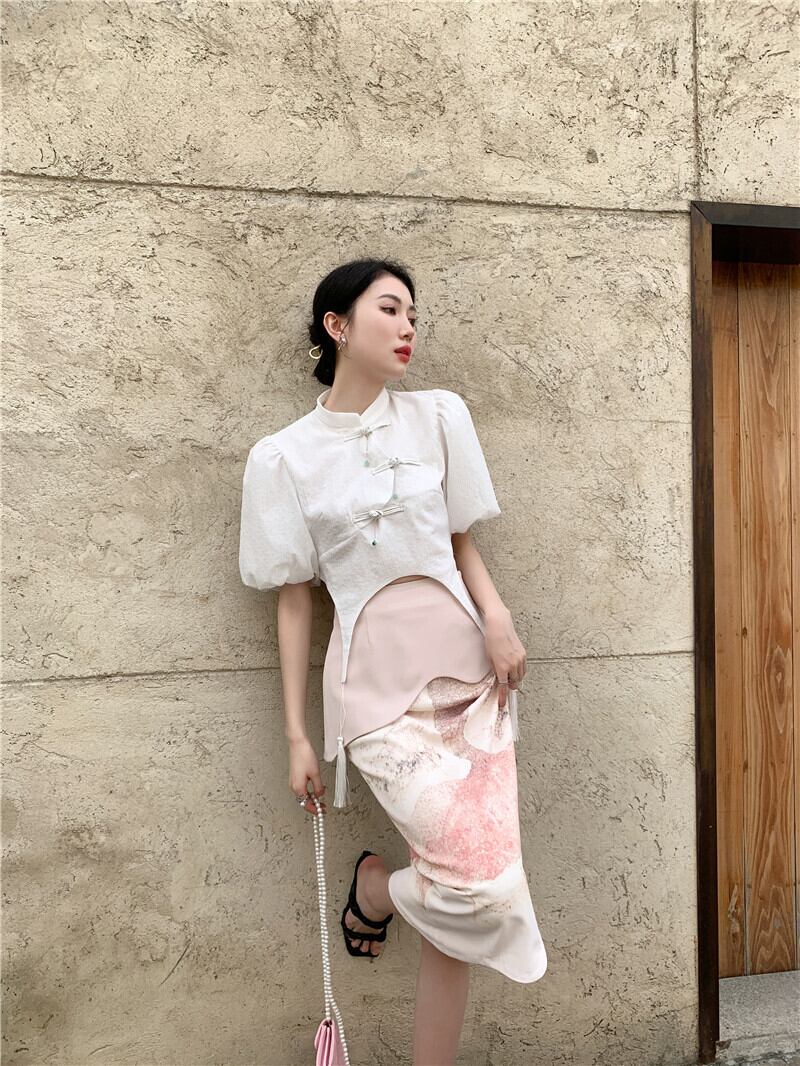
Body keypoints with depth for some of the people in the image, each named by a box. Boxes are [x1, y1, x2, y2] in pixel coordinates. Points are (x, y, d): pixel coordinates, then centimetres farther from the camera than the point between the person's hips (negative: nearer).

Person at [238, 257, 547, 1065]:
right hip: (374, 675, -3)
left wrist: (498, 617, -6)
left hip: (466, 663, 3)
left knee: (452, 895, 4)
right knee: (479, 885, -14)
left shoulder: (439, 416, 8)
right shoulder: (283, 456, 2)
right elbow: (293, 599, 4)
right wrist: (296, 735, 3)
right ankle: (372, 883, 20)